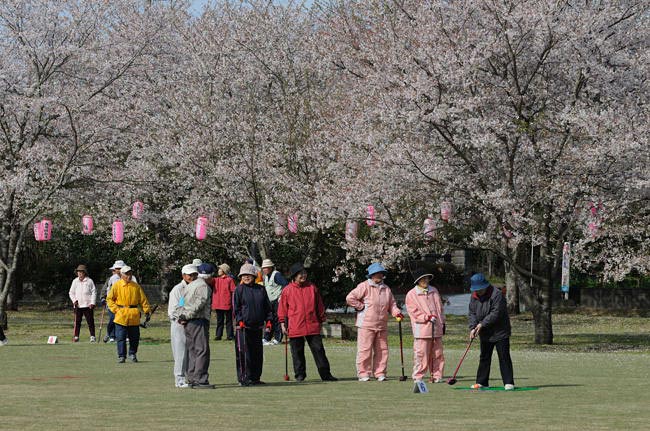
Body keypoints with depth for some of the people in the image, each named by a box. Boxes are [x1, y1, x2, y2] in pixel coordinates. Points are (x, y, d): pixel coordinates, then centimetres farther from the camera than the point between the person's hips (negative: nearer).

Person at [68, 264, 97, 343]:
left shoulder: (89, 281, 2)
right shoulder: (75, 281, 11)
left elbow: (94, 292, 1)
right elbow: (71, 292, 15)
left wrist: (92, 303, -7)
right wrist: (74, 300, -2)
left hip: (87, 305, -3)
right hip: (78, 305, 3)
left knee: (90, 321, -2)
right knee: (77, 321, 1)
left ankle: (92, 336, 2)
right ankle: (76, 336, 5)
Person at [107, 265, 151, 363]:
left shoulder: (136, 286, 9)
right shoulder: (117, 285, 2)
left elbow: (143, 299, 11)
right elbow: (109, 299, 4)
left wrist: (147, 310, 3)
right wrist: (115, 309, -7)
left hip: (134, 316, 2)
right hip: (121, 315, -2)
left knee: (134, 337, 6)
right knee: (121, 337, -4)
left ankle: (132, 354, 22)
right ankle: (121, 356, 2)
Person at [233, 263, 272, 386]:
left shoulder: (261, 289, 10)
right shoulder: (239, 290, 0)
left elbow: (267, 307, 14)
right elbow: (236, 308, -2)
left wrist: (268, 320, 5)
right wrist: (240, 321, -13)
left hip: (258, 326, 4)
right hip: (244, 327, -4)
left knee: (258, 353, 8)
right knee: (244, 353, -7)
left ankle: (255, 377, 16)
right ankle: (244, 377, -3)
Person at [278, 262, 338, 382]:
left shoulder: (312, 287, 8)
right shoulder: (287, 290, 2)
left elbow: (319, 305, 13)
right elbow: (282, 309, 6)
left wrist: (321, 320, 12)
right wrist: (283, 324, 3)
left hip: (313, 326, 1)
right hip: (295, 327, -1)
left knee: (318, 350, 0)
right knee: (297, 352, 5)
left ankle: (325, 374, 3)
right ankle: (299, 375, 16)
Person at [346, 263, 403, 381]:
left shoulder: (386, 289, 16)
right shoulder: (364, 286, -4)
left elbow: (391, 304, 20)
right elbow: (350, 298, -10)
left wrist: (396, 312, 0)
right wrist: (361, 307, -9)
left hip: (382, 326, 6)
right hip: (366, 324, -6)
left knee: (382, 350, 6)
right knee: (365, 350, -6)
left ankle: (379, 373, 12)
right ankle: (363, 374, -2)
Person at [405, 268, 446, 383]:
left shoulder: (434, 291, 16)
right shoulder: (411, 295, -1)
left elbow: (440, 308, 21)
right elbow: (413, 312, -7)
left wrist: (442, 323, 16)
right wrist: (428, 317, -16)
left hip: (437, 328, 5)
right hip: (422, 329, -5)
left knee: (437, 354, 6)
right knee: (421, 354, -8)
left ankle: (437, 376, 11)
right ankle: (418, 377, -2)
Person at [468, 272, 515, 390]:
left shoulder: (496, 294, -18)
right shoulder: (474, 297, 4)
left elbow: (496, 314, -23)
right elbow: (472, 313, 4)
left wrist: (482, 324, -23)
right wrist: (473, 328, -11)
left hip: (500, 332, -6)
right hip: (485, 333, 6)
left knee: (504, 357, -7)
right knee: (484, 358, 11)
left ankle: (508, 382, -6)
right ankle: (482, 382, 18)